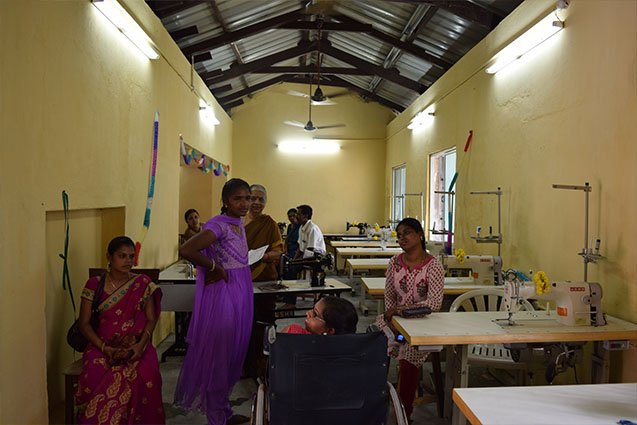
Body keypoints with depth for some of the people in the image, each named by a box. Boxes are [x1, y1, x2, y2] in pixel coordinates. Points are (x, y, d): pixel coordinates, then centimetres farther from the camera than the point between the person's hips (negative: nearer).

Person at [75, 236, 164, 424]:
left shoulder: (143, 284, 4)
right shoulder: (94, 284, 3)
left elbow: (151, 320, 3)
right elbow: (84, 323, 3)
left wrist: (141, 345, -15)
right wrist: (104, 348, -11)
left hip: (136, 345, 0)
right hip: (102, 345, 1)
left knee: (145, 375, -30)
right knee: (96, 373, -31)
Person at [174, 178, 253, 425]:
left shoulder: (238, 224, 10)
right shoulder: (218, 225, -17)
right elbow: (186, 251, -29)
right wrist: (215, 269, -19)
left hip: (240, 293, 9)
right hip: (223, 294, -9)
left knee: (234, 353, 17)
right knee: (218, 354, 4)